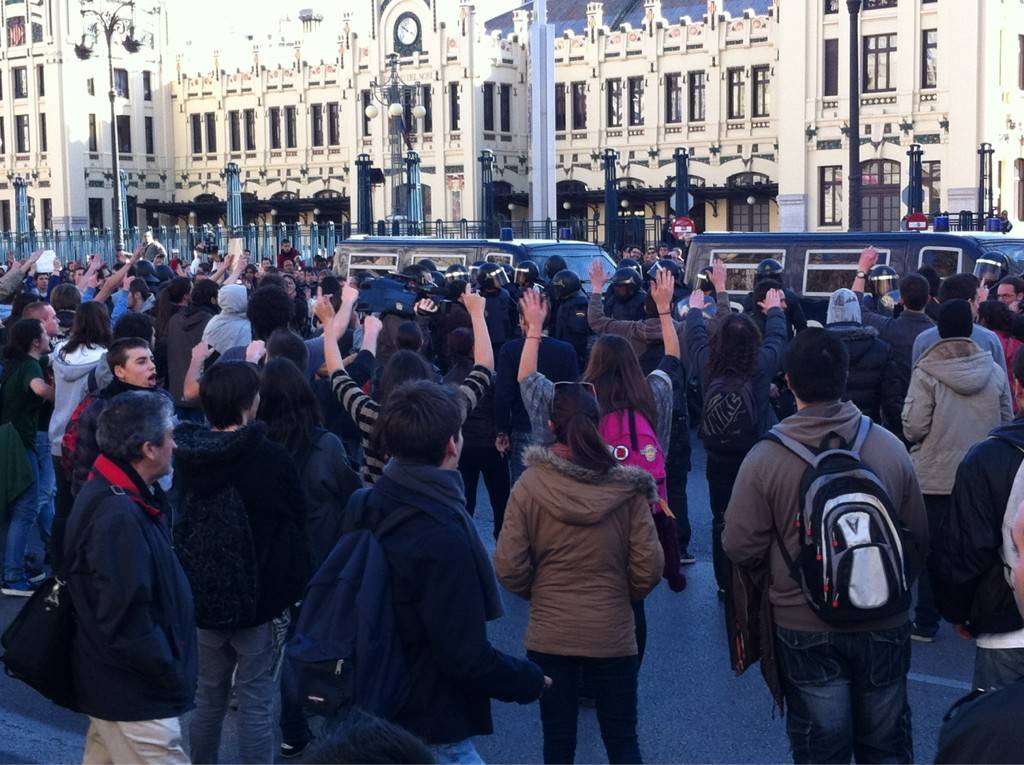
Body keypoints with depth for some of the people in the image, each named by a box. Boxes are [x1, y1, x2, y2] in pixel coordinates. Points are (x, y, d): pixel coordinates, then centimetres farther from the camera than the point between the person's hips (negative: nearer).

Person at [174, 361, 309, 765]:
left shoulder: (186, 454, -2)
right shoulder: (272, 457, -17)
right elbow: (296, 522, -8)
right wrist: (295, 588, 4)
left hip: (200, 594, 5)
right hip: (258, 595, -5)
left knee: (207, 696, 17)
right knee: (256, 701, 3)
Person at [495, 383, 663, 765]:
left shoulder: (529, 486, -11)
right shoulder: (627, 487, -9)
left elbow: (508, 567, -10)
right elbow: (649, 567, -8)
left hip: (549, 636, 0)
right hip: (613, 634, 0)